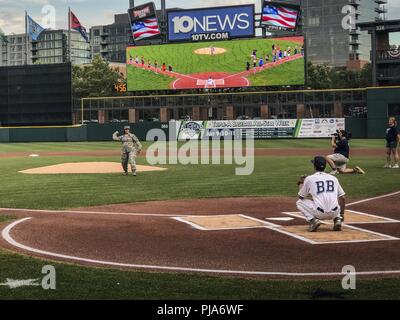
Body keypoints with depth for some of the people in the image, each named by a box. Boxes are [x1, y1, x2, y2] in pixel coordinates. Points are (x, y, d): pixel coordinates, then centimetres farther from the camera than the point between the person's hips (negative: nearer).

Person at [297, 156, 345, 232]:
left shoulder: (309, 179, 5)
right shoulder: (333, 178, 13)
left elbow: (301, 197, 17)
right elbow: (342, 198, 15)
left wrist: (301, 184, 35)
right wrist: (342, 214, 26)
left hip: (319, 213, -3)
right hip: (334, 213, 3)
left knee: (300, 202, 18)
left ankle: (313, 220, -2)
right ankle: (337, 219, 9)